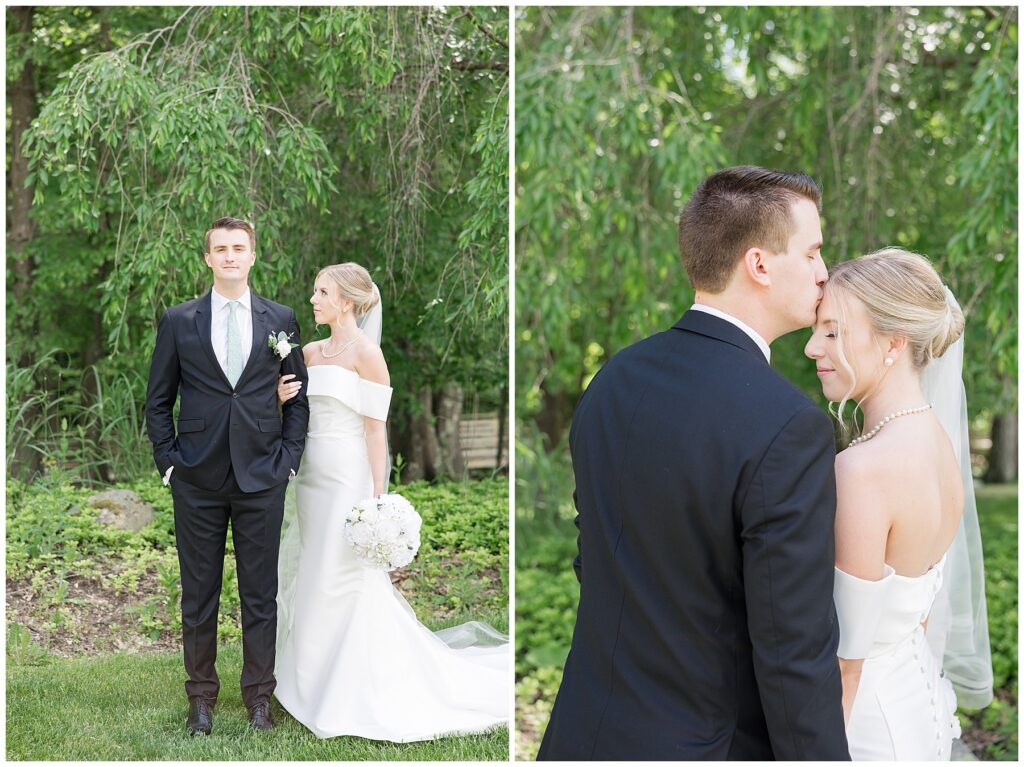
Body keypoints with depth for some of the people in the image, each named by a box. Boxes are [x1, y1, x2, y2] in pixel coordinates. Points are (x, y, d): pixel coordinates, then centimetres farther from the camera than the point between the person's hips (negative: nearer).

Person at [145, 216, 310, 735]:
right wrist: (168, 459, 0)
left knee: (260, 595, 6)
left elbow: (298, 397, 10)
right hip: (197, 479, 0)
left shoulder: (281, 319, 6)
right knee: (199, 595, 7)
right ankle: (201, 697, 19)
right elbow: (158, 400, 8)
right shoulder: (177, 321, 5)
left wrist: (289, 458, 1)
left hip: (263, 478, 0)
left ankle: (259, 697, 17)